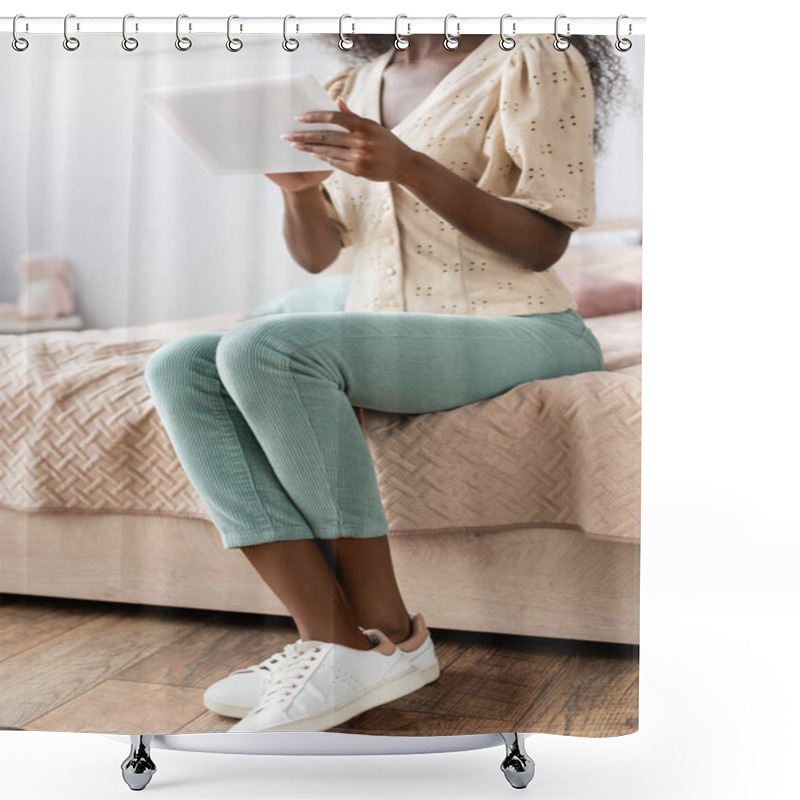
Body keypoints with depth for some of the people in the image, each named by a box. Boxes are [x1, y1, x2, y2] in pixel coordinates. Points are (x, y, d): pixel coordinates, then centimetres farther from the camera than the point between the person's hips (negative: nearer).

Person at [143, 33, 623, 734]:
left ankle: (389, 637, -19)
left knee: (262, 347, -29)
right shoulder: (352, 86, 18)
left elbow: (542, 245, -10)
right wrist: (298, 187, -4)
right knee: (180, 367, -14)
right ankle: (328, 638, -23)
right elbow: (317, 256, 18)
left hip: (517, 332, -7)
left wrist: (406, 165, -21)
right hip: (383, 344, 7)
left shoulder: (532, 62, 0)